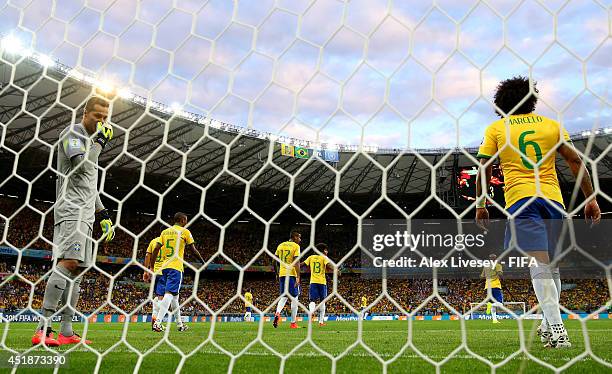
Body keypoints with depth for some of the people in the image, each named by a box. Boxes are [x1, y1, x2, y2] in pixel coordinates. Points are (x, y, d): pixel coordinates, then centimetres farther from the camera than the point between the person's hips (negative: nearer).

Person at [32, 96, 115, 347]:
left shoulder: (91, 142, 26)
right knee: (68, 262, -22)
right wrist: (99, 141, -5)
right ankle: (43, 328, -24)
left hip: (86, 213, 9)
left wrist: (103, 214, 23)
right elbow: (82, 165, -18)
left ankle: (66, 332, 3)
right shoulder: (72, 132, 0)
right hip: (71, 207, -9)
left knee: (77, 269, 3)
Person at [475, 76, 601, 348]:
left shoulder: (495, 128, 7)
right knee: (551, 266, 15)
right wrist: (590, 199, 12)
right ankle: (550, 325, 26)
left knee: (539, 265, -13)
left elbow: (484, 170, 5)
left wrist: (480, 205, 14)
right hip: (553, 199, 4)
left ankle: (558, 331, -23)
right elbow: (575, 161, 9)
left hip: (521, 199, -4)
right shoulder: (551, 124, 15)